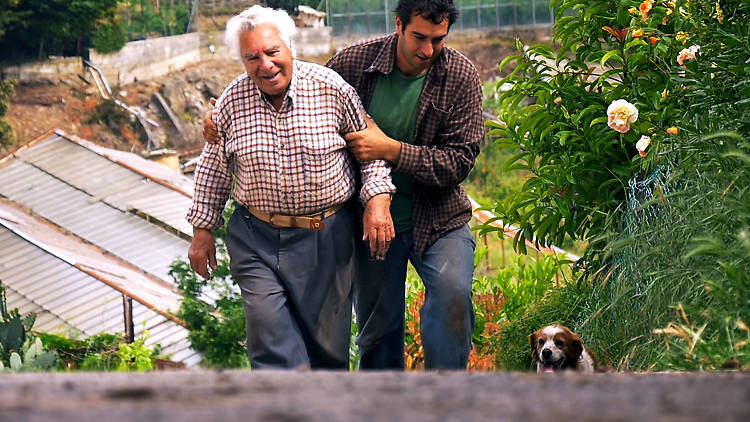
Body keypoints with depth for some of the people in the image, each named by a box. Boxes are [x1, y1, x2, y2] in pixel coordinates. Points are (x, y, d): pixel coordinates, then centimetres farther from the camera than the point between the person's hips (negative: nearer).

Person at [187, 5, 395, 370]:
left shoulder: (332, 88, -8)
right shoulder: (231, 103, -3)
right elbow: (212, 172, 9)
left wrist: (377, 201, -11)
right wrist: (202, 231, 10)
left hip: (326, 235, -1)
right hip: (255, 239, 1)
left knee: (327, 343, 8)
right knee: (272, 344, -10)